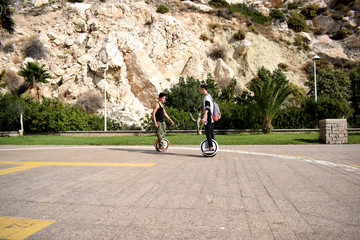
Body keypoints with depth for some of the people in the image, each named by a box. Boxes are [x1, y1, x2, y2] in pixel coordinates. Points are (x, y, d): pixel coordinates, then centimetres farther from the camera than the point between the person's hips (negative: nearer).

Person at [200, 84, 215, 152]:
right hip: (211, 118, 10)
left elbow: (207, 108, -22)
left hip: (208, 118, -10)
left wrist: (203, 117, -29)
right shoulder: (209, 96, 20)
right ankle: (213, 146, 14)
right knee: (211, 132, 11)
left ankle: (211, 147, -13)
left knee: (208, 132, -11)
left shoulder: (206, 97, -12)